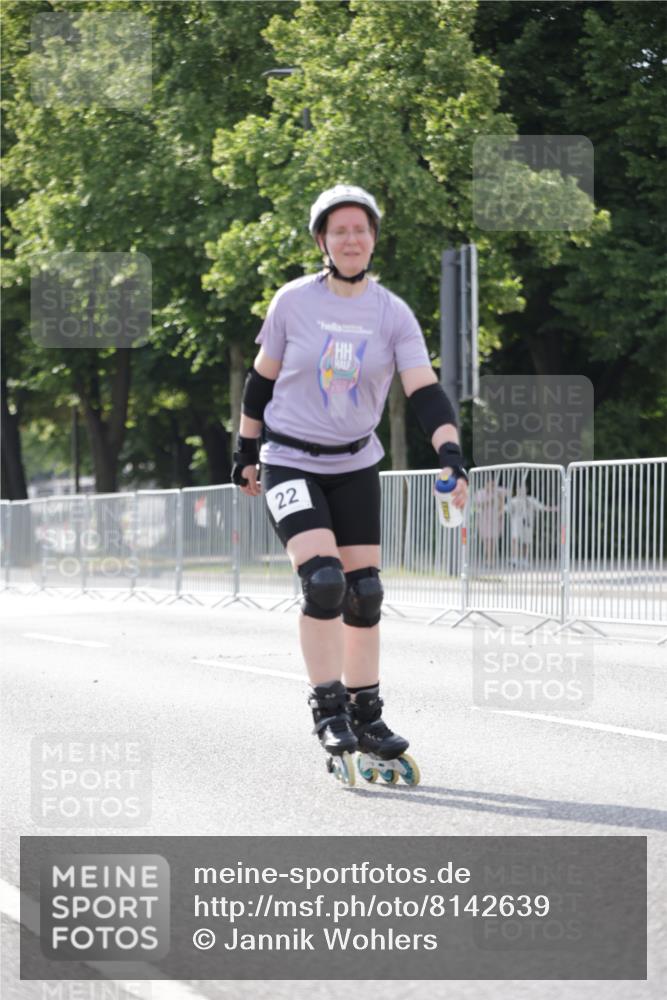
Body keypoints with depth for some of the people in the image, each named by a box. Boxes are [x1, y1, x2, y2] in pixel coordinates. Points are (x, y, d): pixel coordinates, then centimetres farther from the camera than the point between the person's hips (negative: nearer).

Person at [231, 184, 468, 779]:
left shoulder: (393, 314, -6)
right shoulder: (293, 302, -8)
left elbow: (425, 391, -15)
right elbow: (263, 378, 4)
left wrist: (451, 455, -30)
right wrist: (246, 452, 9)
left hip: (356, 467, 3)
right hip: (290, 464, -3)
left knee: (365, 591, 4)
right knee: (323, 581, -20)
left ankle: (366, 717, 17)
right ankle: (328, 709, -10)